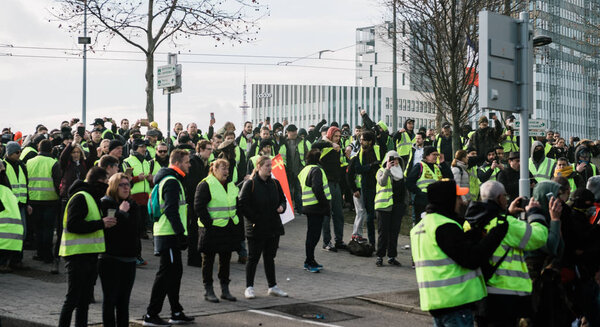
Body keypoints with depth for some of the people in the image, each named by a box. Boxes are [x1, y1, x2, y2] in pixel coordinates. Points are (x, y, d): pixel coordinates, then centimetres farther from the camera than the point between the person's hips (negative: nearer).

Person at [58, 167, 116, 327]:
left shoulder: (92, 198, 19)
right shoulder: (80, 198, -13)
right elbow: (72, 225, -22)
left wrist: (106, 222, 9)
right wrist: (101, 223, -21)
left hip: (90, 255, 10)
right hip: (77, 255, -10)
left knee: (85, 299, 13)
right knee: (73, 299, -5)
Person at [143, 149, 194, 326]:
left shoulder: (171, 180, 19)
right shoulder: (171, 182, -14)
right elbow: (171, 210, -22)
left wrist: (181, 232, 21)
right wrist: (180, 232, -22)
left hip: (168, 234, 11)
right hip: (169, 235, -11)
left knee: (175, 272, 15)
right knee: (166, 274, -7)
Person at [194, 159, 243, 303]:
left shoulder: (231, 185, 12)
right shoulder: (205, 185, -10)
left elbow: (236, 204, 20)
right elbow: (199, 207, -14)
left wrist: (237, 224, 11)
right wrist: (209, 223, -17)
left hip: (229, 229, 7)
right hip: (211, 230, -7)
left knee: (225, 260, 12)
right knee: (208, 260, 3)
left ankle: (225, 290, 20)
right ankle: (209, 291, 10)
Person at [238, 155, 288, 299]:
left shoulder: (275, 183, 9)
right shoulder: (250, 184, -9)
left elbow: (283, 199, 19)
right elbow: (242, 205, -13)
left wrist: (281, 207, -3)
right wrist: (255, 219, -15)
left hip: (274, 227, 5)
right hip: (256, 228, -5)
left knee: (270, 257, 13)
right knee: (253, 258, 2)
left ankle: (273, 286, 20)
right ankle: (249, 287, 11)